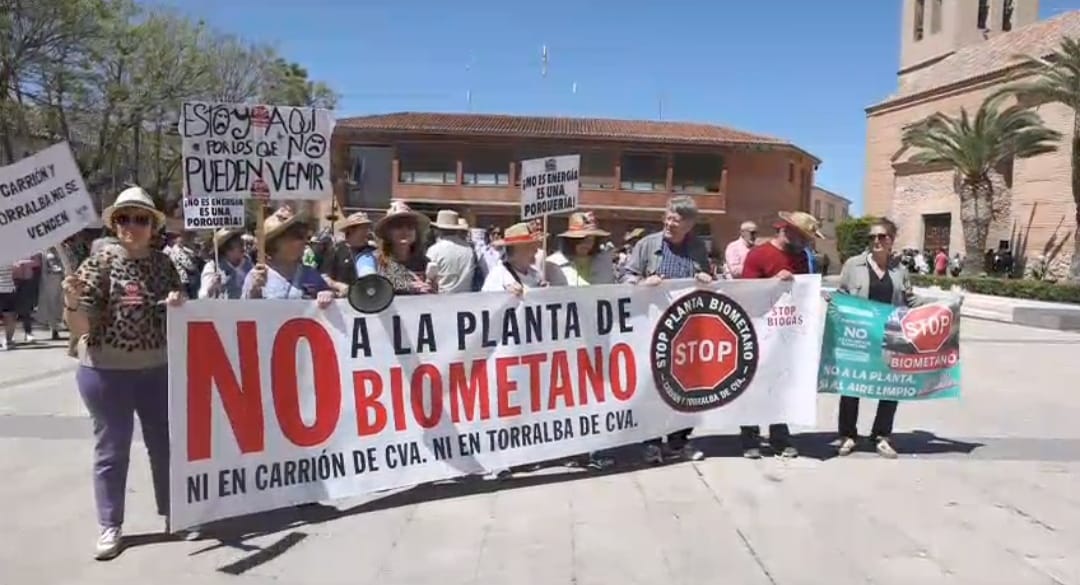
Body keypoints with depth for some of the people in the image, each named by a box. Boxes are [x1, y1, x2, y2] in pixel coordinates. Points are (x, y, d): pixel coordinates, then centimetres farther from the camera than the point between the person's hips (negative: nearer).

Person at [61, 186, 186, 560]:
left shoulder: (163, 263, 3)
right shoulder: (99, 262, -9)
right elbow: (80, 327, -12)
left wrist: (180, 303, -10)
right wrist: (72, 302, -33)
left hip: (158, 368, 4)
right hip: (106, 371, -4)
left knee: (165, 443, 13)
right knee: (111, 449, 6)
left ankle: (172, 513, 30)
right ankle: (110, 527, 20)